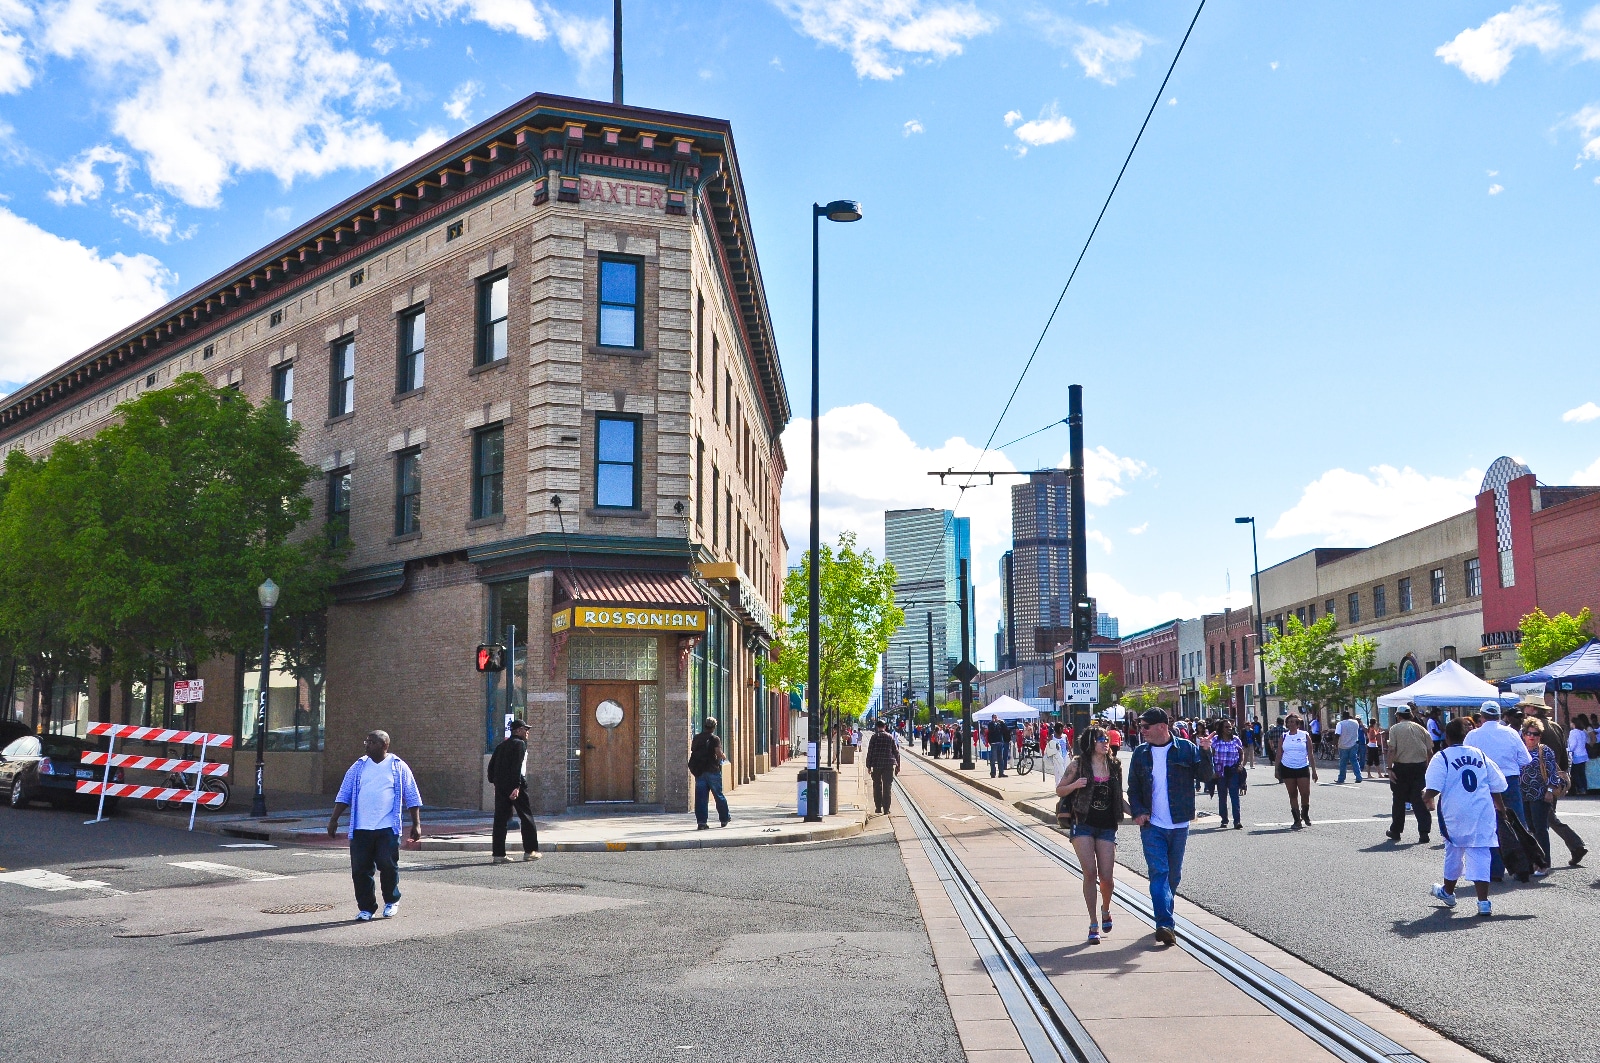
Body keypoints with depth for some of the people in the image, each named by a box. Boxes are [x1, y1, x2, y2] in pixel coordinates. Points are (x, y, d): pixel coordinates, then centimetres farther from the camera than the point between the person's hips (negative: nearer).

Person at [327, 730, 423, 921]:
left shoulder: (399, 767, 5)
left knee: (387, 865, -8)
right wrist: (334, 820, 4)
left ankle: (392, 901, 16)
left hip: (387, 828, -3)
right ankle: (366, 908, 13)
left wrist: (416, 824, 2)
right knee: (360, 869, 1)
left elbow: (412, 798, 7)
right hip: (361, 828, 3)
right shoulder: (358, 767, 12)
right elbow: (344, 795, 13)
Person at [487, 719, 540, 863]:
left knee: (500, 819, 5)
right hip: (515, 785, -7)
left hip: (500, 786, 7)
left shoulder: (501, 746, 17)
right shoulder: (520, 744, -6)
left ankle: (499, 854, 2)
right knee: (526, 817, 4)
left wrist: (493, 781, 18)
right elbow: (517, 766, -17)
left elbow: (491, 765, 14)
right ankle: (530, 851, 8)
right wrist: (516, 787, -22)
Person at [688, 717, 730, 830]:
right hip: (712, 770, -3)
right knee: (718, 795, 10)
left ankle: (701, 821, -2)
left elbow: (692, 750, 9)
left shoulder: (696, 738, 6)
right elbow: (719, 753, -16)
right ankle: (724, 818, 22)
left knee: (700, 796, 2)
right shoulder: (715, 739, -8)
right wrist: (723, 758, 4)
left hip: (699, 771, 3)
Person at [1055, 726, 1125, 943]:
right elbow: (1059, 790, 4)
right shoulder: (1078, 764, -1)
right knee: (1090, 873, -9)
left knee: (1106, 877, -2)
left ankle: (1106, 909, 30)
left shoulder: (1115, 766, 9)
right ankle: (1094, 923, 2)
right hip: (1083, 825, -3)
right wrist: (1075, 785, -15)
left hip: (1107, 827, 3)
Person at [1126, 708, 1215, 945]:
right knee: (1159, 873, -11)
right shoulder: (1141, 753, 5)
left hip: (1179, 825, 0)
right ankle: (1165, 924, -17)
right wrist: (1138, 812, -4)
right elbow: (1133, 788, 10)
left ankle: (1164, 920, 28)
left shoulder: (1185, 748, 0)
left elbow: (1205, 775, -3)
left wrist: (1205, 752, -19)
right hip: (1152, 825, 0)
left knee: (1173, 875, 12)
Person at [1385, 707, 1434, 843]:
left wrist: (1390, 768, -11)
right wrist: (1429, 769, 15)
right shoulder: (1421, 728, 9)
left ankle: (1396, 831, 18)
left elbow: (1392, 750, -11)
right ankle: (1424, 832, -3)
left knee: (1398, 799, 9)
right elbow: (1430, 751, 7)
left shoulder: (1395, 728, -1)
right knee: (1418, 799, 5)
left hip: (1401, 767, -3)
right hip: (1420, 765, 3)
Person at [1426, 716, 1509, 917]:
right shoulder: (1480, 755, 9)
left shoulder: (1441, 758, -5)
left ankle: (1448, 892, 35)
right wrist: (1502, 809, 27)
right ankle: (1484, 902, -7)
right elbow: (1497, 787, 13)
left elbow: (1433, 789, -13)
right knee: (1480, 854, 1)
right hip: (1483, 813, 2)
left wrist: (1427, 797, 9)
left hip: (1455, 814, -2)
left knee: (1454, 851, 15)